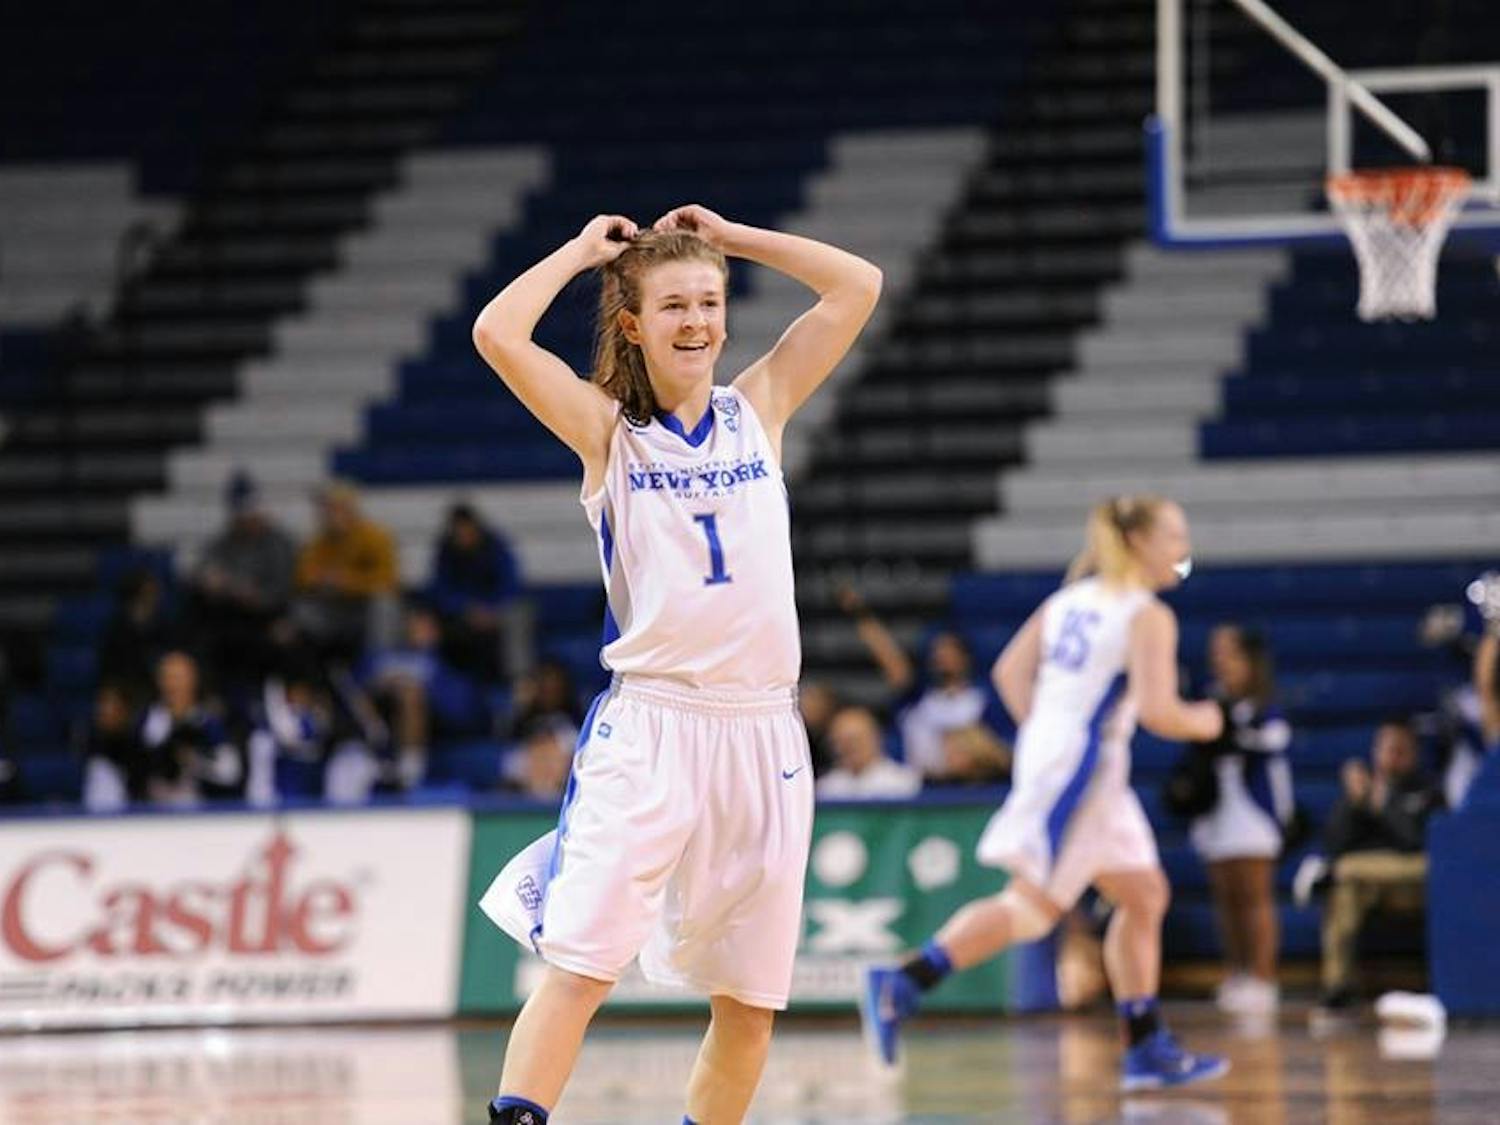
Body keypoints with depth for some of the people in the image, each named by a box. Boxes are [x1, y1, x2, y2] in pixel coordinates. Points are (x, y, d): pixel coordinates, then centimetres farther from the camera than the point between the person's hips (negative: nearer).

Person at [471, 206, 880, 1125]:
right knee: (579, 966, -17)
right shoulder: (606, 429, 4)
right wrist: (583, 252, 3)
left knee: (751, 1000, 7)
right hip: (651, 729, -4)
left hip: (762, 731, 4)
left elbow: (858, 287, 12)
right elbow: (498, 335, -10)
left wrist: (729, 236, 13)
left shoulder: (759, 409, 12)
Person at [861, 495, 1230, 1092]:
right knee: (1035, 906, -12)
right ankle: (902, 984, -19)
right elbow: (1158, 711, -16)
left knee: (1144, 897, 15)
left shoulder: (1071, 598, 14)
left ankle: (1146, 1049, 16)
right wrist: (1204, 723, 3)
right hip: (1082, 768, -10)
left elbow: (1010, 671, 12)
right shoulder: (1149, 617, -9)